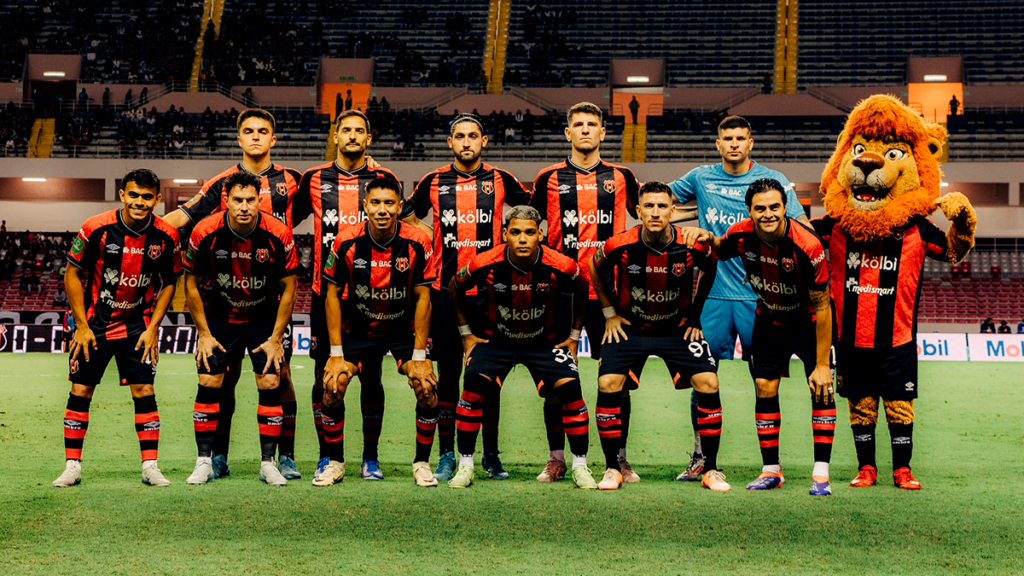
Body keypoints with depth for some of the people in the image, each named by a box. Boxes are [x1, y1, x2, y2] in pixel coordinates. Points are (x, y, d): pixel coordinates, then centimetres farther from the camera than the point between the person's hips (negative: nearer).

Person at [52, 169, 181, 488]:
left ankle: (150, 467, 4)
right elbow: (72, 274, -5)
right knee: (80, 391, 0)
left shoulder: (166, 236, -10)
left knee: (144, 392, -4)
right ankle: (72, 467, 10)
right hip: (94, 323, -1)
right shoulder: (96, 228, -16)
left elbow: (169, 282, 4)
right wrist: (82, 326, -7)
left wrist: (153, 328, -3)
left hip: (139, 326, 1)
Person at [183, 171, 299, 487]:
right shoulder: (205, 232, -19)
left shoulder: (278, 234, -20)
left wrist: (277, 338, -8)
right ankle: (204, 461, 6)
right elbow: (192, 284, -5)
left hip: (264, 317, 0)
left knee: (270, 384, -6)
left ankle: (268, 463, 4)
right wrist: (204, 334, -6)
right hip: (219, 316, 0)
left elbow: (288, 287, -8)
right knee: (208, 384, -5)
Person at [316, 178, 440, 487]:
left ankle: (422, 463, 2)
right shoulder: (347, 242, -16)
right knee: (332, 386, -17)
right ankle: (335, 462, 3)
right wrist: (336, 353, -12)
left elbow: (422, 298, -10)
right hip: (357, 329, 0)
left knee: (427, 387, -18)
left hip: (404, 329, 0)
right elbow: (333, 294, -8)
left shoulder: (418, 242, -17)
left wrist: (418, 355, -12)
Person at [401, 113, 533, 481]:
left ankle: (491, 454, 14)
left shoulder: (500, 181, 4)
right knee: (448, 374, 5)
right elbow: (405, 220, 18)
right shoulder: (434, 182, 6)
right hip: (445, 291, 1)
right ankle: (446, 455, 13)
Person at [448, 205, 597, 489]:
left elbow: (582, 291, 3)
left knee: (571, 389, -17)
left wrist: (574, 336, 3)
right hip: (495, 338, 0)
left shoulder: (561, 267, -22)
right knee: (474, 386, -20)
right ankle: (465, 466, -6)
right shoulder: (485, 264, -22)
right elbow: (455, 288, 0)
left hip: (546, 340, 0)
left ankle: (580, 467, -1)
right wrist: (466, 333, 2)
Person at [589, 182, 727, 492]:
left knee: (708, 383, -14)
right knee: (607, 384, -16)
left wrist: (695, 314, 6)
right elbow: (595, 269, 3)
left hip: (678, 327, 0)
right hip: (630, 326, 0)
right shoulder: (620, 246, -20)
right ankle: (612, 469, 0)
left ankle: (711, 469, 0)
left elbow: (709, 269, 6)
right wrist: (610, 313, 4)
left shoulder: (692, 246, -19)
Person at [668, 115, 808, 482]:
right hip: (714, 295, 2)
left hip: (760, 296, -2)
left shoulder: (773, 181, 2)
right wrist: (699, 214, 7)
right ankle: (701, 457, 15)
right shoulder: (701, 179, 8)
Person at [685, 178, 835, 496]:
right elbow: (723, 251, 10)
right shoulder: (741, 235, -19)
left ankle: (821, 474, -9)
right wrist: (709, 239, -16)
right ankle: (771, 470, 12)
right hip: (769, 319, 4)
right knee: (764, 388, 2)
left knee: (822, 389, -14)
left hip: (808, 320, -4)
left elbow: (822, 307, -25)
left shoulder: (806, 245, -31)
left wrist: (822, 365, -24)